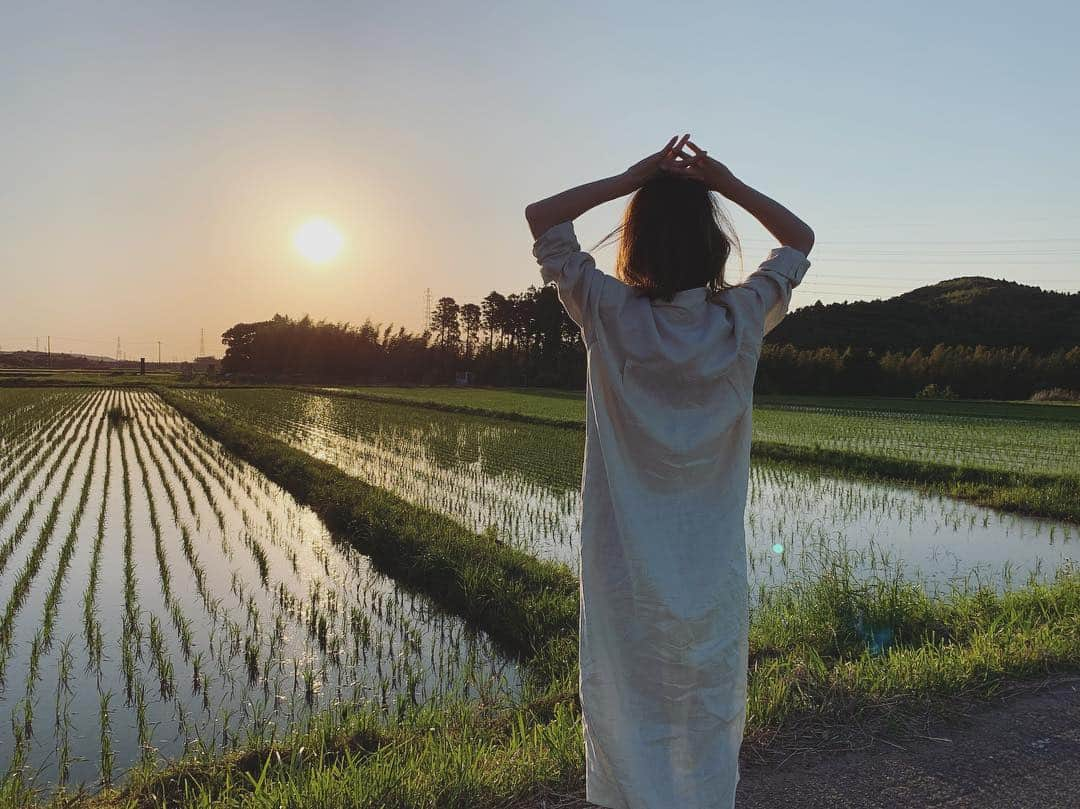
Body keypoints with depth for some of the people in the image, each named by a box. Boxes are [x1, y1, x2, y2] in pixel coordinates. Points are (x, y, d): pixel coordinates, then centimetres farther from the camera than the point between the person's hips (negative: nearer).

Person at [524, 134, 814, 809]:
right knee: (710, 731, 16)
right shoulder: (742, 320, -7)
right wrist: (729, 184, 2)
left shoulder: (611, 317, -12)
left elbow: (541, 217, -1)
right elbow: (801, 241, 12)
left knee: (627, 727, 12)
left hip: (626, 571, -1)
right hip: (714, 570, 2)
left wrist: (630, 180, -4)